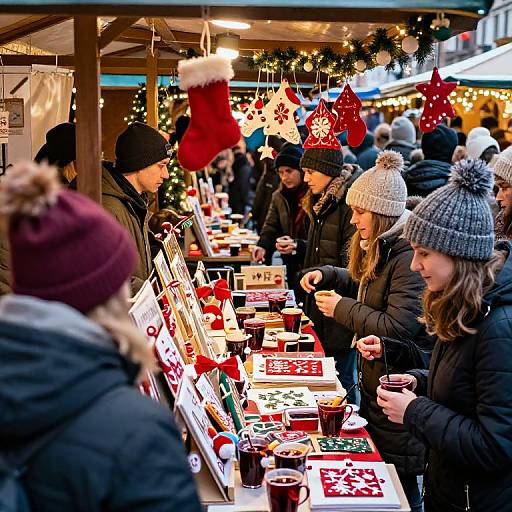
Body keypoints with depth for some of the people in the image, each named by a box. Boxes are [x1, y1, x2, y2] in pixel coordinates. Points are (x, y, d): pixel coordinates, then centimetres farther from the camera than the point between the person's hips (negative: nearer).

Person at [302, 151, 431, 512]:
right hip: (374, 379, 10)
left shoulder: (409, 256, -22)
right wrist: (327, 276, 8)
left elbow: (397, 327, -26)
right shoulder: (380, 247, 9)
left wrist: (342, 308, -15)